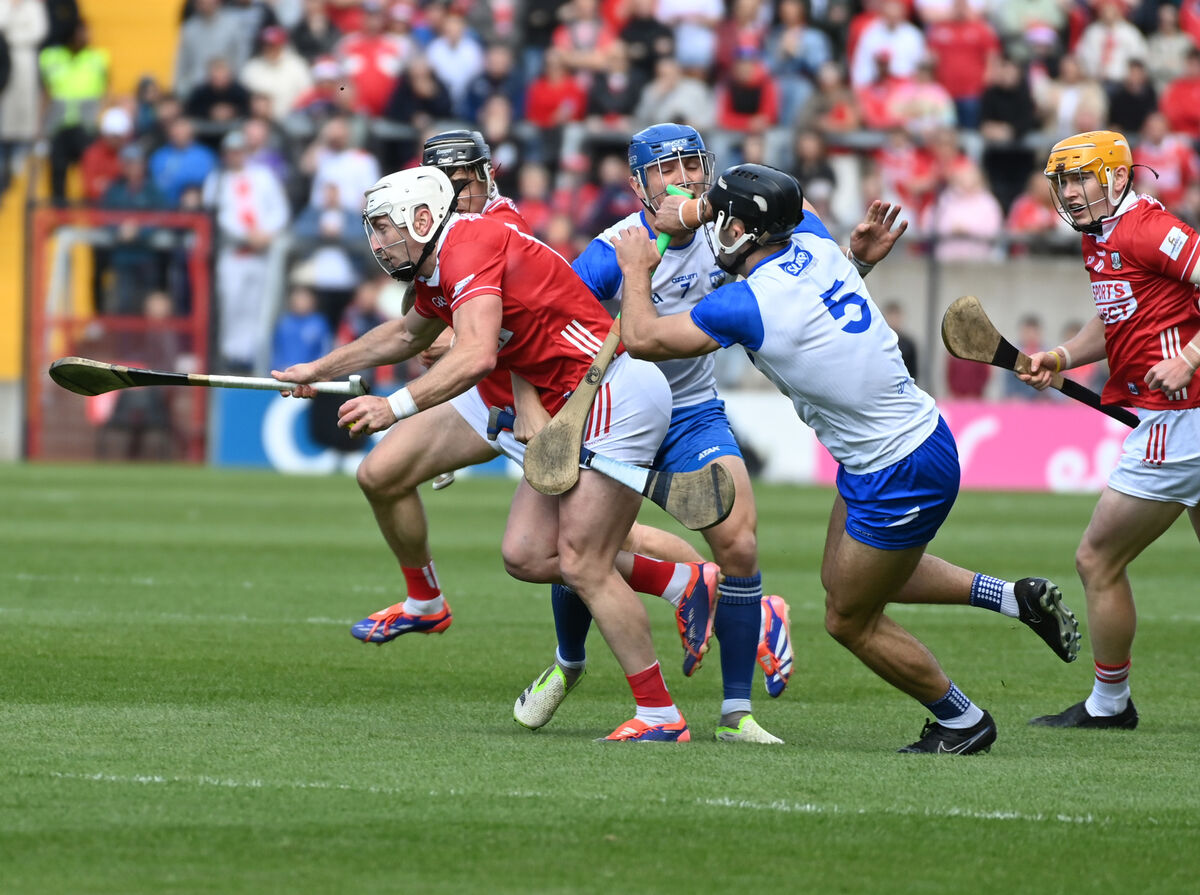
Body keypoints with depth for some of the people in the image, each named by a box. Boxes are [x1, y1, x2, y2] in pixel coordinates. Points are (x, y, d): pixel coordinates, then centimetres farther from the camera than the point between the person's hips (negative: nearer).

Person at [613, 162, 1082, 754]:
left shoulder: (748, 303, -24)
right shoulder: (813, 241, -3)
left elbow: (642, 338, -12)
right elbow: (779, 205, 23)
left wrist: (636, 268, 4)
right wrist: (697, 208, 13)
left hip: (901, 477, -9)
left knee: (850, 621, 10)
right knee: (841, 576, 27)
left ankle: (963, 722, 25)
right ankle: (1015, 598, 27)